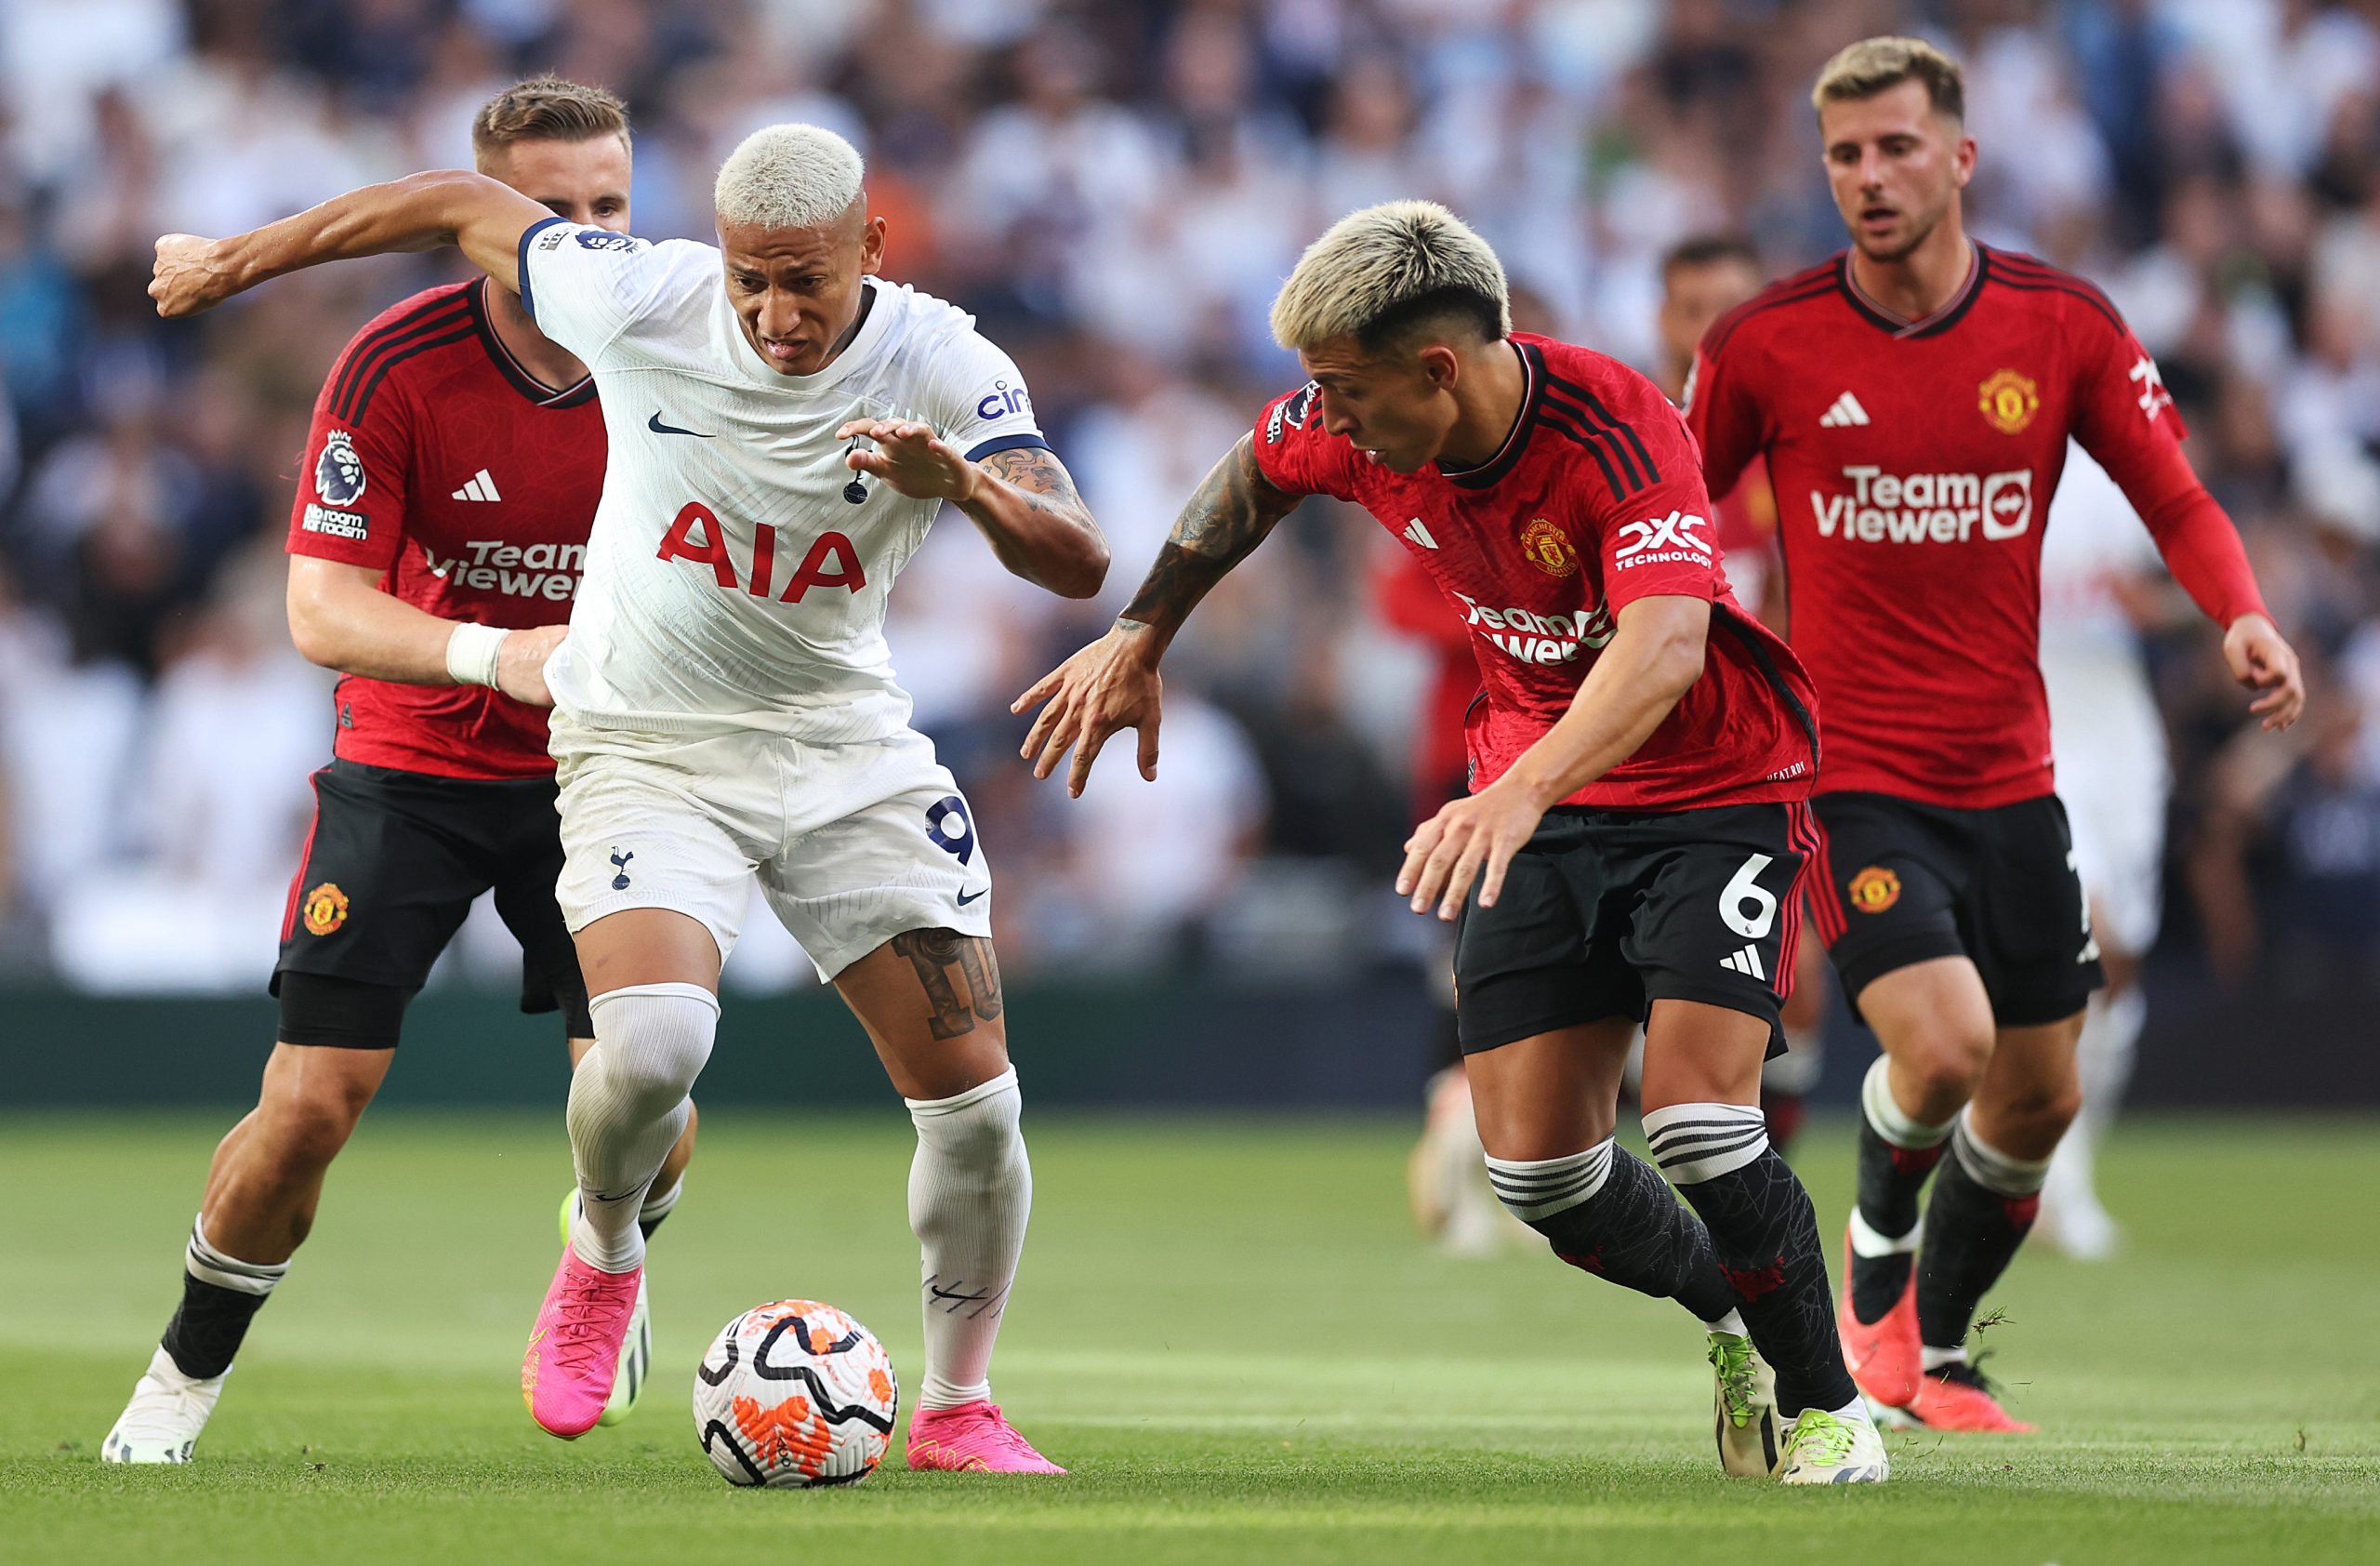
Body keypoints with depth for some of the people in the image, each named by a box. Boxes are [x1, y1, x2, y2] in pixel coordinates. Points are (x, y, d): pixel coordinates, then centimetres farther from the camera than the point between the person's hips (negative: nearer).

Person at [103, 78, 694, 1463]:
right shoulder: (397, 366, -18)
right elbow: (322, 609, -20)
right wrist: (493, 652, -36)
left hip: (588, 773, 2)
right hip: (409, 764, -2)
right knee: (313, 1102, -10)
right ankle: (185, 1375, 14)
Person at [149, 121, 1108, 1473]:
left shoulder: (943, 366, -16)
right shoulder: (637, 300, -17)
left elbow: (1080, 565, -24)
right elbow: (462, 204, 0)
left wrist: (965, 486, -44)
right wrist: (238, 261, 10)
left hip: (850, 751, 2)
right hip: (647, 745, -2)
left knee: (976, 1099, -5)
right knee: (654, 1043, -28)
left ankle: (959, 1409, 17)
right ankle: (601, 1256, 6)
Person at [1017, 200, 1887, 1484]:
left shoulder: (1617, 430, -31)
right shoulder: (1348, 428, -13)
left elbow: (1665, 647, -46)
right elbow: (1255, 475, 13)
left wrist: (1521, 792, -60)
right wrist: (1140, 638, 17)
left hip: (1716, 787, -6)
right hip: (1534, 798, 6)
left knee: (1695, 1121, -21)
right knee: (1538, 1168, -4)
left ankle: (1828, 1404, 3)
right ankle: (1731, 1320, 27)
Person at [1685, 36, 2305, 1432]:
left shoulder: (2063, 325, -3)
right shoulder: (1765, 344, -7)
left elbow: (2176, 498, 2)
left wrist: (2245, 617, -17)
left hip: (2008, 778, 4)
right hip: (1849, 777, -3)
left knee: (2036, 1100, 8)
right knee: (1942, 1048, -22)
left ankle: (1939, 1357, 32)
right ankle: (1877, 1260, 10)